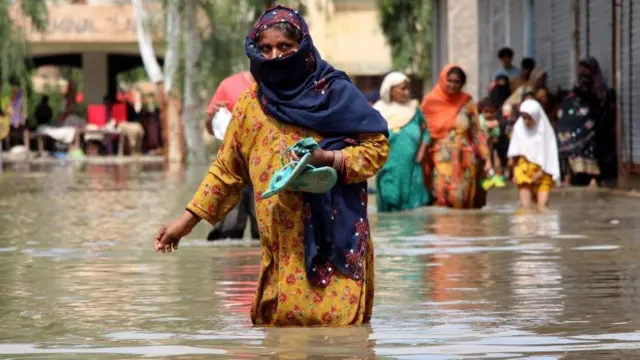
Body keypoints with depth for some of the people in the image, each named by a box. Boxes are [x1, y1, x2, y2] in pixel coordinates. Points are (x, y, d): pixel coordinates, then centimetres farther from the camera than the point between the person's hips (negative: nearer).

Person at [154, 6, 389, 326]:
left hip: (333, 237, -4)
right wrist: (187, 220, 12)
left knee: (337, 332, -9)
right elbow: (226, 170, 17)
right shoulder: (250, 105, 11)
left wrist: (329, 158, -16)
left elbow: (377, 146, -1)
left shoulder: (335, 92, -1)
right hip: (281, 248, 4)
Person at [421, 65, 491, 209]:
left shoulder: (467, 102, 4)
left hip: (464, 161, 2)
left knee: (462, 200, 1)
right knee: (442, 198, -13)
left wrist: (486, 158, 1)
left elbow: (477, 132, 7)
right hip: (441, 160, -2)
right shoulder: (431, 101, 0)